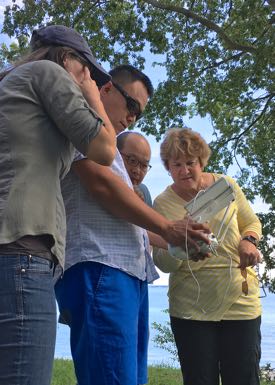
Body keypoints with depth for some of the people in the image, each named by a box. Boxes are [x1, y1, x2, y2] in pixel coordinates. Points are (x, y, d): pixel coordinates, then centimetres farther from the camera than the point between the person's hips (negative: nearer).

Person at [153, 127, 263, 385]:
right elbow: (164, 265, -5)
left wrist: (248, 241, -8)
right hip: (191, 308, -1)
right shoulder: (162, 204, -4)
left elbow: (252, 223, 14)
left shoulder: (226, 185, 0)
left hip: (240, 302, 1)